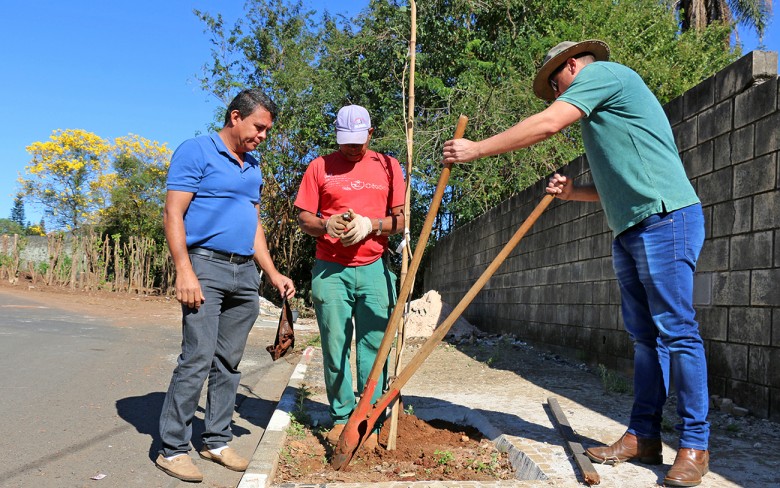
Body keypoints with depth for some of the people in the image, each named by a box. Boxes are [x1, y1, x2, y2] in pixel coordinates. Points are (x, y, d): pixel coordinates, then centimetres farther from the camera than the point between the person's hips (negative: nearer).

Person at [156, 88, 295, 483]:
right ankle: (172, 448, 4)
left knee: (229, 361, 10)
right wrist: (185, 272, -19)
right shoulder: (196, 151, -3)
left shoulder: (253, 168, 19)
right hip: (207, 265, -7)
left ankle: (217, 441, 21)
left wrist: (272, 274, 17)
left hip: (246, 274, 7)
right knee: (197, 359, -9)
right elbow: (173, 215, -10)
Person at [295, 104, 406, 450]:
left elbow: (401, 219, 6)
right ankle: (341, 417, 17)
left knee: (374, 347, 0)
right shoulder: (320, 167, 10)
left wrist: (370, 225, -11)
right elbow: (304, 218, 8)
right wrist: (326, 225, -12)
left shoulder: (388, 166, 11)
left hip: (374, 269, 0)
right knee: (334, 347, 3)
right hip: (330, 269, 0)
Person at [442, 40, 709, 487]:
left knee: (676, 330, -8)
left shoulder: (602, 72, -1)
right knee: (645, 335, 9)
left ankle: (695, 446, 0)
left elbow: (546, 125, -13)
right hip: (630, 231, 10)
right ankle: (643, 436, 14)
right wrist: (573, 192, 12)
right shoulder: (601, 112, 27)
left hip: (666, 218, -10)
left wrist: (476, 149, -8)